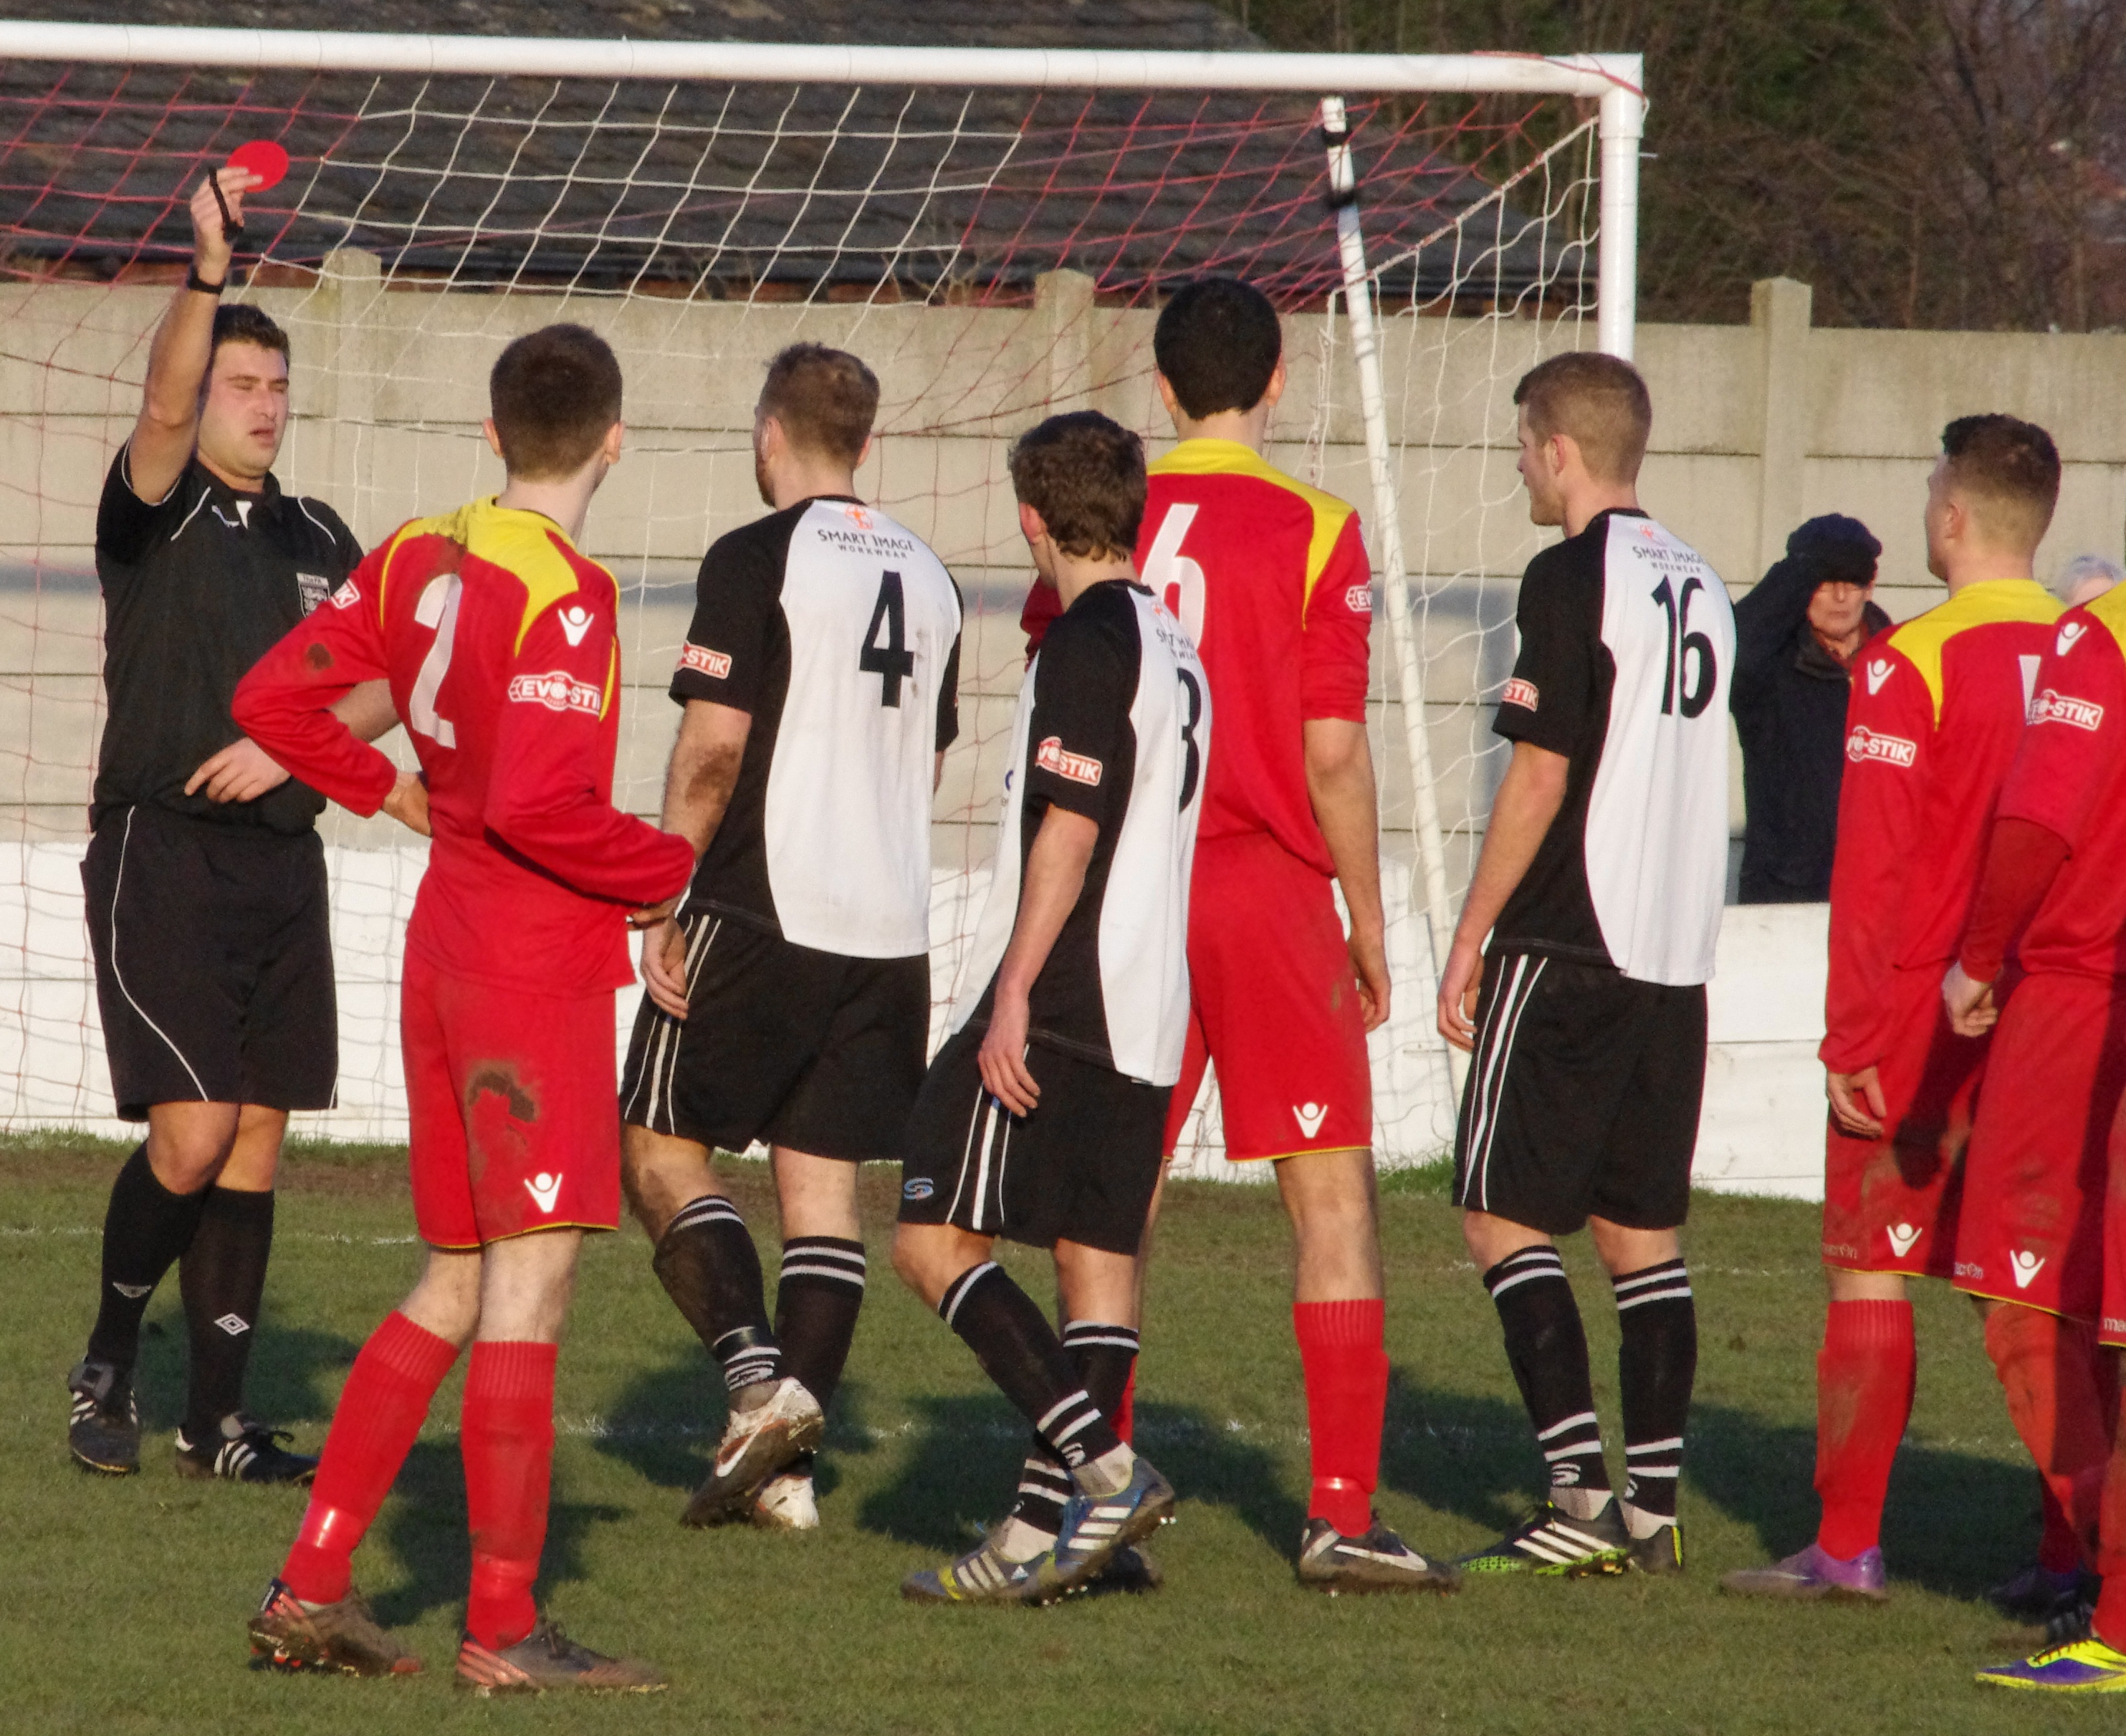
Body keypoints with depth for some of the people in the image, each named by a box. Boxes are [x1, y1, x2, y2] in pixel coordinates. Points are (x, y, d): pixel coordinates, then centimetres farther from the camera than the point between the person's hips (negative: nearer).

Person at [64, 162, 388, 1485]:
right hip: (162, 852, -6)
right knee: (192, 1135, -14)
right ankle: (107, 1365, 7)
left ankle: (220, 1421, 8)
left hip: (282, 859, 6)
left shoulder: (316, 536, 15)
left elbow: (388, 682, 12)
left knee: (258, 1140, 3)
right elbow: (166, 409, -21)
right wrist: (208, 273, -35)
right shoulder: (158, 510, -1)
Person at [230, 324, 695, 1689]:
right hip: (540, 959, -9)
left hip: (447, 947, 9)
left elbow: (276, 697, 12)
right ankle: (505, 1628, -9)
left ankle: (311, 1590, 13)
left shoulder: (419, 557, 8)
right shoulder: (562, 596, -17)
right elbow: (539, 805, -24)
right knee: (532, 1278, -7)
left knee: (457, 1287, 15)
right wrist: (674, 871, -10)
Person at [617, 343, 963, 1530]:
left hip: (764, 913, -6)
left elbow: (714, 748, -14)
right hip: (892, 927, 6)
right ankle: (792, 1471, 2)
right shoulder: (928, 577, 12)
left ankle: (761, 1379, -14)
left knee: (660, 1145, 5)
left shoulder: (756, 561, -9)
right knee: (826, 1178, 6)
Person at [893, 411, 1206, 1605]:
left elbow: (1066, 834, -18)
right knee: (1100, 1251, 6)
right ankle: (1059, 1530, 4)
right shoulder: (1176, 647, 16)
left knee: (935, 1238, -7)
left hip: (1055, 1009, -9)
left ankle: (1102, 1463, -17)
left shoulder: (1088, 644, -11)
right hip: (1147, 1010, 9)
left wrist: (1013, 994, -18)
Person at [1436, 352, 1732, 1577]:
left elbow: (1541, 779, -14)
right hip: (1678, 951, 8)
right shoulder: (1700, 588, 13)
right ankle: (1654, 1505, 7)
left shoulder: (1573, 580, -11)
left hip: (1570, 950, -8)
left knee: (1503, 1214, -3)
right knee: (1644, 1229, 10)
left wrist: (1469, 941, -7)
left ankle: (1583, 1492, -12)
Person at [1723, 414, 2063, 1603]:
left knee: (1869, 1271, 1)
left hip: (1924, 1012, -5)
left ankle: (1850, 1544, 0)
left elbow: (1871, 870, -12)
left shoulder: (1910, 663, -10)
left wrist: (1852, 1037, -9)